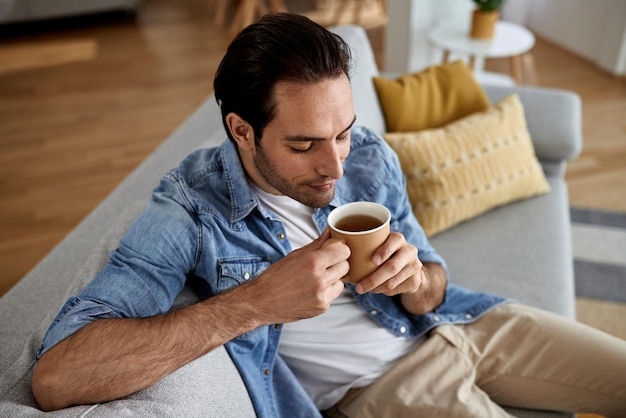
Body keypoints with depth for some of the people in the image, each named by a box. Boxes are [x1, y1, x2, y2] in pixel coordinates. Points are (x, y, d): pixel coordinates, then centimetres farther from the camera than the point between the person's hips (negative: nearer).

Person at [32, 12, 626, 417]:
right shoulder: (192, 211, -22)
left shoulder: (369, 157, -10)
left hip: (451, 325, 5)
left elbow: (433, 289, 2)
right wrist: (257, 301, -39)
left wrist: (413, 280, -24)